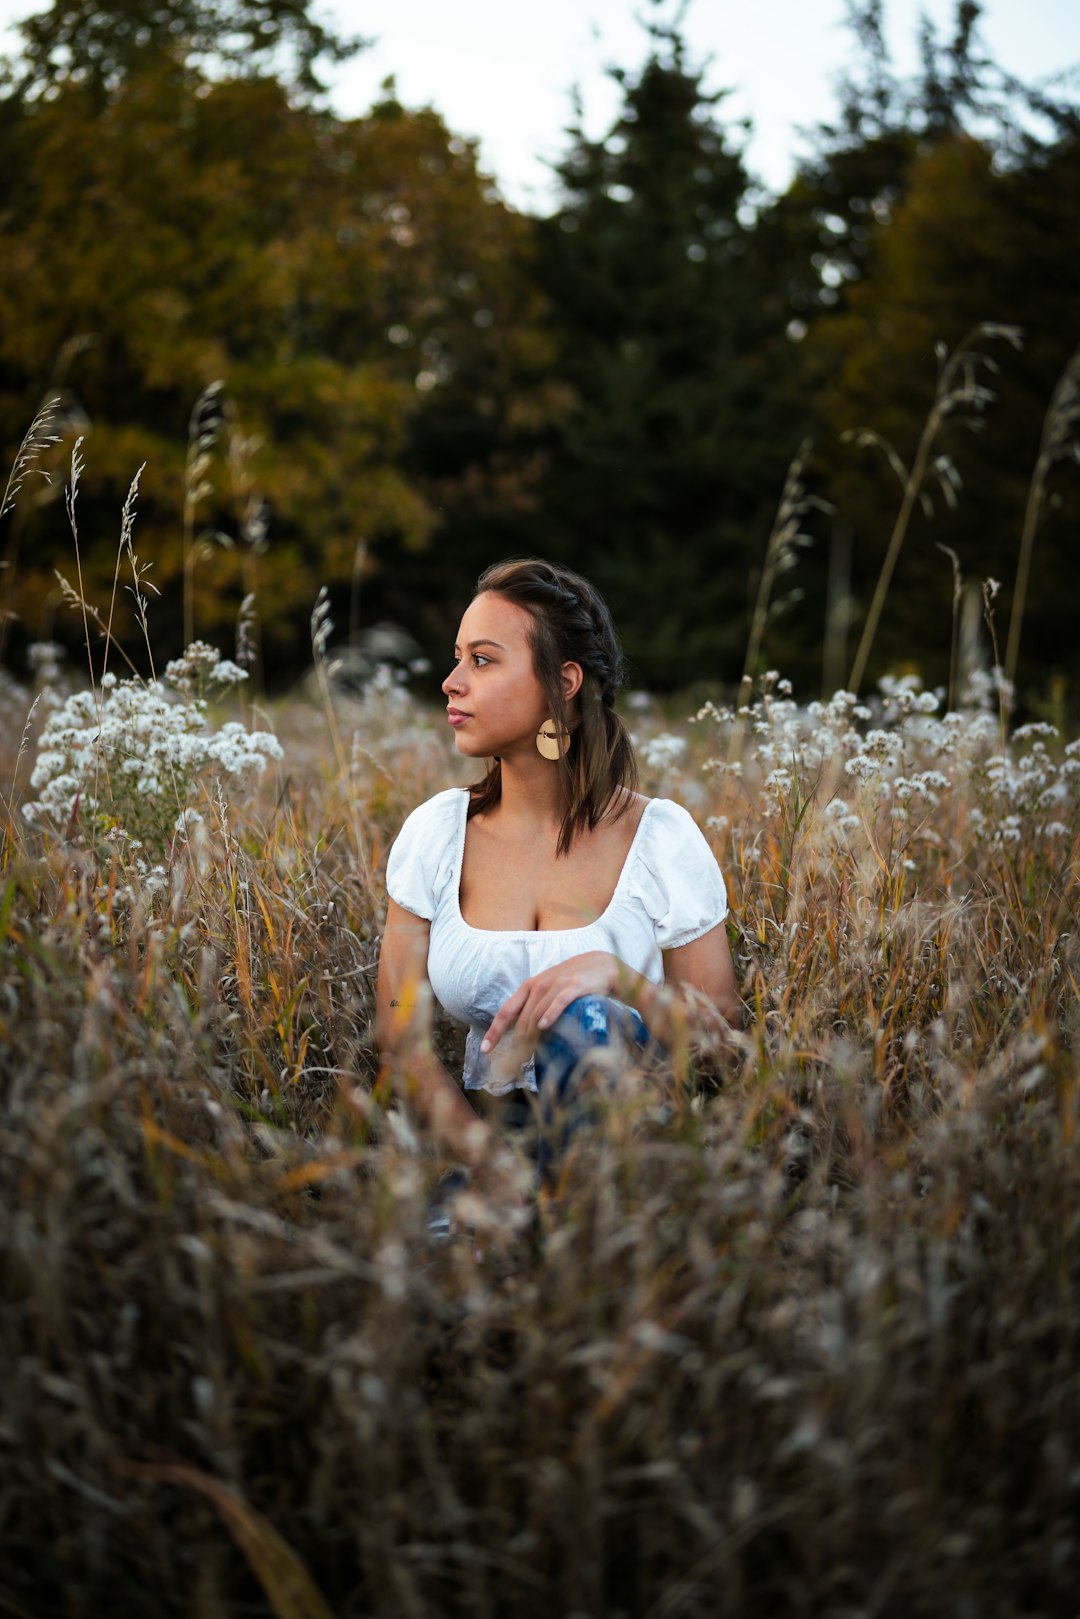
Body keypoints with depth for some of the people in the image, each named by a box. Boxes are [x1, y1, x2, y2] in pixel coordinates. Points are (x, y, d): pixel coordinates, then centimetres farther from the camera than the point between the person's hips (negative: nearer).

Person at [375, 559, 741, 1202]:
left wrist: (617, 972, -23)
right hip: (484, 1139, 0)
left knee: (583, 1018, -32)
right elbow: (401, 1033, -1)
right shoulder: (437, 830, 2)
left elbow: (725, 1034, -3)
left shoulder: (661, 837, -5)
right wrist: (494, 1163, -18)